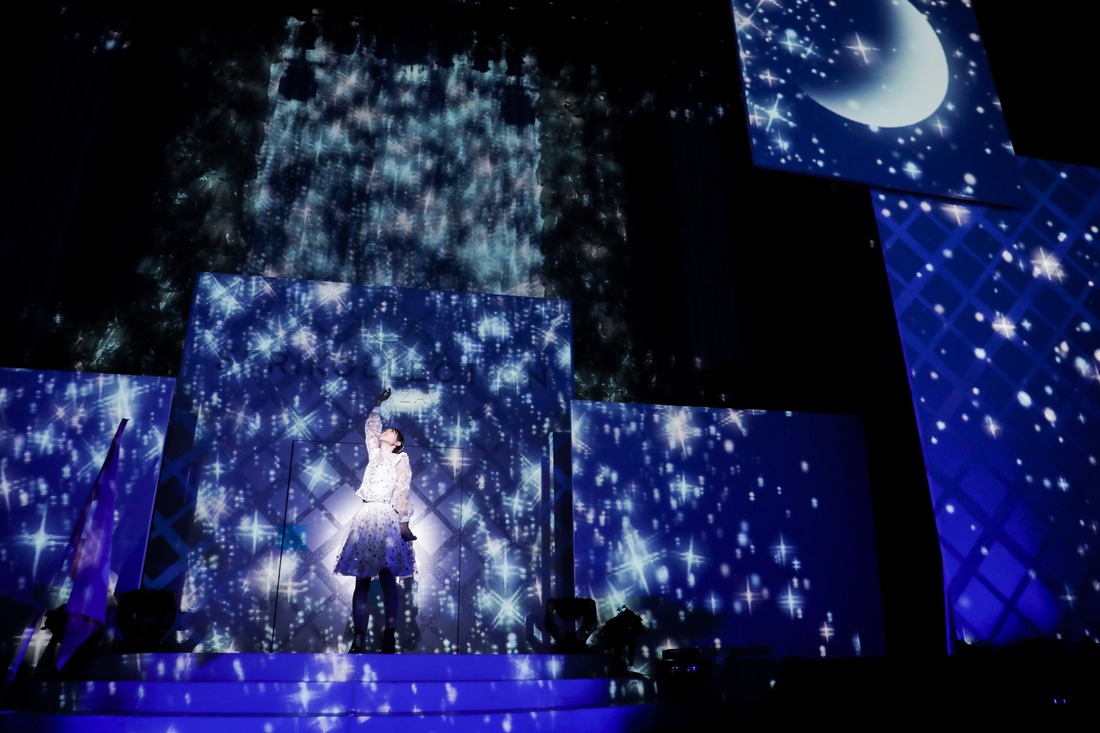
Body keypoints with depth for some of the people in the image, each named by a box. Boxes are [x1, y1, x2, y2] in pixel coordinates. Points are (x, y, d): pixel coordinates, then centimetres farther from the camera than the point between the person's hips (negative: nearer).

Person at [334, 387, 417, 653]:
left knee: (387, 577, -8)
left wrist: (404, 522, -11)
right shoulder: (374, 453, 22)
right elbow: (371, 428, 32)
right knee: (362, 578, -2)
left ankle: (389, 636, -9)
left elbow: (402, 492, -3)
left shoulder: (401, 459, 7)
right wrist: (378, 405, 32)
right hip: (365, 516, 5)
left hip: (386, 517, -5)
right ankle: (358, 637, -6)